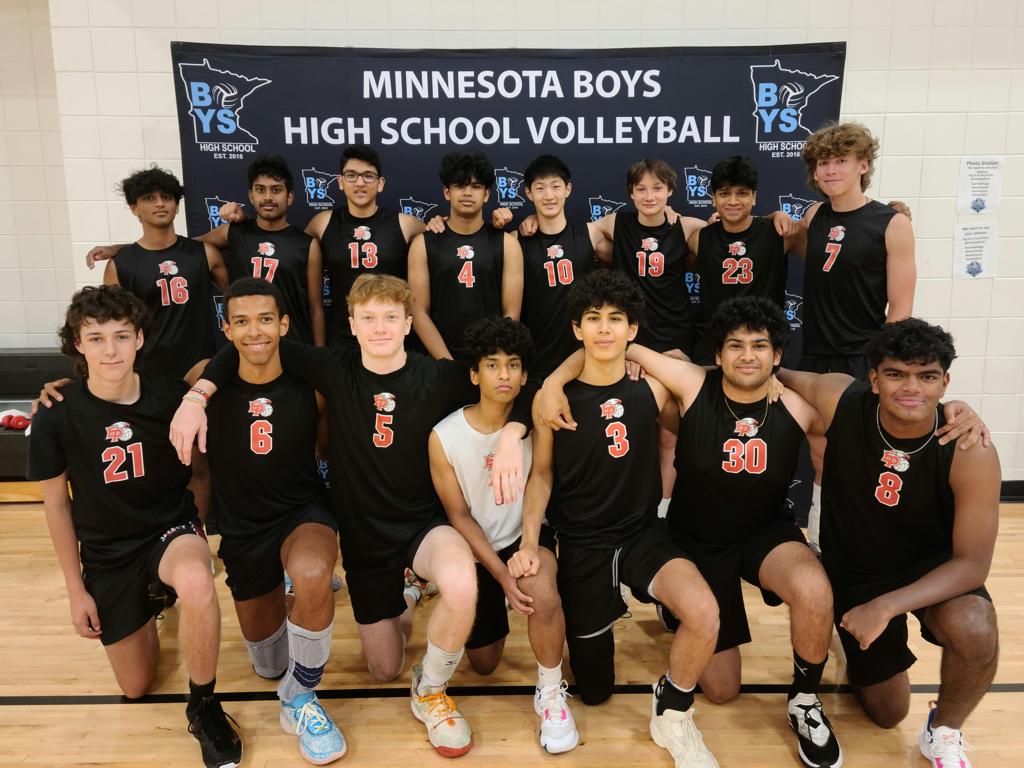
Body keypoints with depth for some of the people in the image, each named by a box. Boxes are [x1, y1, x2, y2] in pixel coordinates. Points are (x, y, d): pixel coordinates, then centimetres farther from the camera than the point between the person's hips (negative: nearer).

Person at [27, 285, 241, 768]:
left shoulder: (171, 396, -16)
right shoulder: (57, 417, -15)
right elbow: (55, 503, -2)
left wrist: (200, 535, -3)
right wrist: (76, 590, 1)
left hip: (172, 529, -2)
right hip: (106, 552, 2)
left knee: (195, 583, -39)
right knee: (135, 688, 11)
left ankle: (204, 706, -14)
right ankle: (147, 606, 42)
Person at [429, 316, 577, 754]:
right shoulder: (444, 437, -17)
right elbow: (459, 516, -11)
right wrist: (501, 576, -17)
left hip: (527, 536, -1)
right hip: (476, 551, 1)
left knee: (542, 595, -35)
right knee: (484, 665, 13)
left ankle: (551, 693, -8)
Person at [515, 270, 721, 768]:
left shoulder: (653, 385, -8)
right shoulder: (552, 394, -10)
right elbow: (542, 474, -1)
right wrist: (529, 542, -12)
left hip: (644, 534, 1)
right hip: (581, 544, 0)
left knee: (704, 615, -31)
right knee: (594, 692, 12)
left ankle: (672, 716, 1)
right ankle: (604, 607, 43)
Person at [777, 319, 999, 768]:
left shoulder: (970, 453, -27)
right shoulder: (839, 400, -25)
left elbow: (972, 562, -25)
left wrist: (886, 606, -36)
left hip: (933, 568, -1)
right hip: (853, 573, 1)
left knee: (974, 630, -35)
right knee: (887, 713, 11)